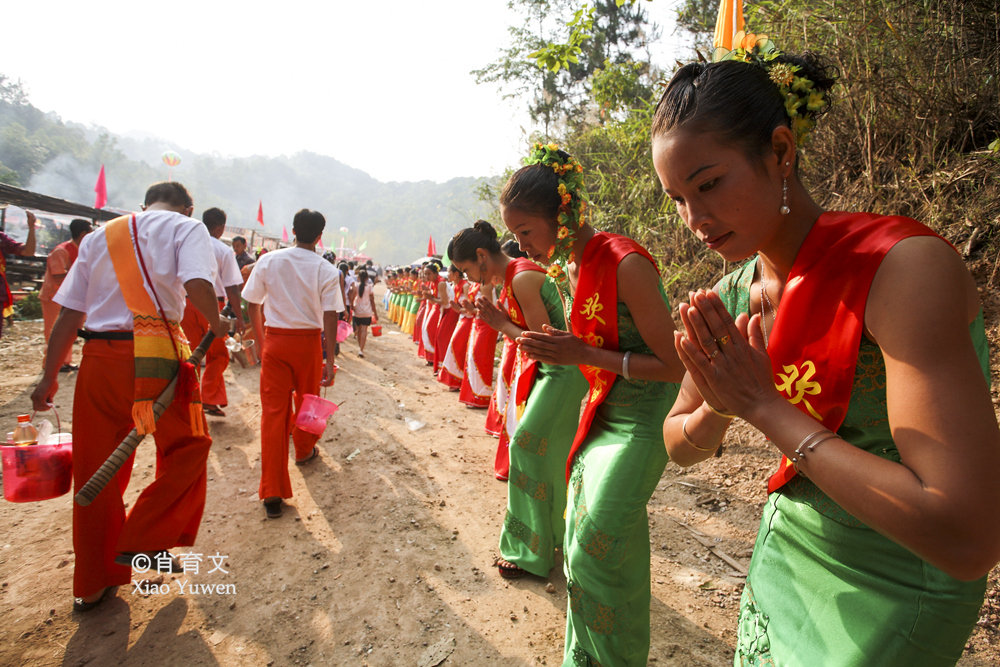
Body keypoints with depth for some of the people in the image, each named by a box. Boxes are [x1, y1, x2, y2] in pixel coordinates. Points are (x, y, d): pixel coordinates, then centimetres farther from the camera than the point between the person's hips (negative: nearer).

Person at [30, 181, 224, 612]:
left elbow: (69, 313, 13)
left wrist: (49, 378, 16)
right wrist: (216, 323, 2)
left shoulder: (100, 237, 18)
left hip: (97, 358, 6)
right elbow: (198, 286, -16)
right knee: (187, 446, 15)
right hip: (156, 355, -5)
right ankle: (144, 541, 11)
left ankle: (92, 584, 28)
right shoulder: (186, 227, 4)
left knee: (97, 468, 15)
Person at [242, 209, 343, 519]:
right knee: (306, 399, 22)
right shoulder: (326, 270, -6)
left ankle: (272, 493, -3)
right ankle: (304, 450, 47)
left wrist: (261, 339, 16)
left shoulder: (268, 261, -1)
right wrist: (329, 360, -8)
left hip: (275, 340, 1)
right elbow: (330, 317, -11)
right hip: (308, 342, 0)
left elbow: (252, 304, 3)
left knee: (273, 410, 0)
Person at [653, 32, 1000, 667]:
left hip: (890, 594, -5)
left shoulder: (905, 266, -26)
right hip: (783, 556, 6)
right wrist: (719, 404, -19)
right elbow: (681, 446, 2)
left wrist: (765, 406, -28)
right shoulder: (734, 294, -7)